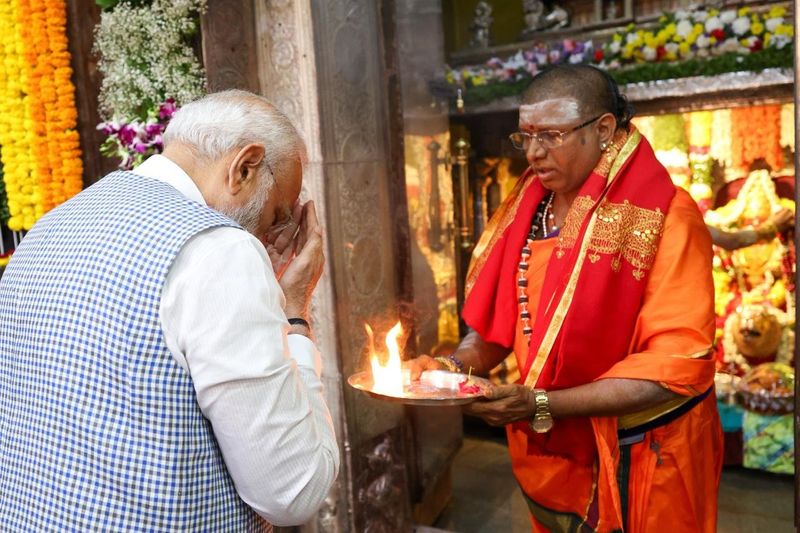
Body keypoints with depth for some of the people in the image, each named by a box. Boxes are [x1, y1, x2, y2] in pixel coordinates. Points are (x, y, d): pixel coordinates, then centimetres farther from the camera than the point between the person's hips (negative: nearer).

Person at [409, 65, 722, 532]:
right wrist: (455, 366, -13)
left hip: (640, 464, -5)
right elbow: (500, 320, 6)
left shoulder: (665, 218, -18)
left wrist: (541, 406, -27)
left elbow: (677, 363, -22)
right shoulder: (528, 208, 1)